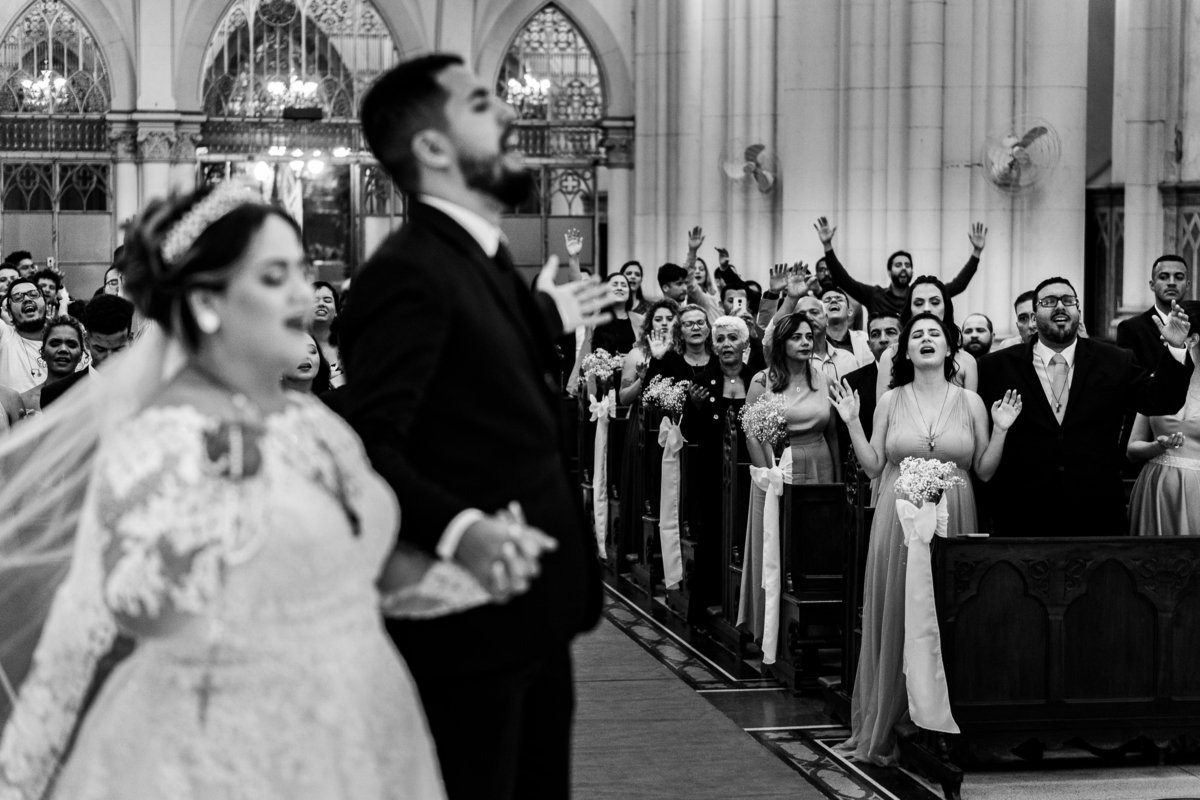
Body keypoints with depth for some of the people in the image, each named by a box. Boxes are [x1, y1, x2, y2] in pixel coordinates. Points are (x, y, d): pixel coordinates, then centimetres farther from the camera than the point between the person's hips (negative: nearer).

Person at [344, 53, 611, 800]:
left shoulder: (485, 259, 13)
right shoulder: (406, 273, -18)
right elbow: (370, 448, -27)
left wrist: (545, 319, 38)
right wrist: (456, 528, -42)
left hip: (532, 614, 10)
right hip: (470, 623, -10)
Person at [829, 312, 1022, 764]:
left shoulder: (970, 402, 4)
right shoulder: (891, 401, 4)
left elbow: (985, 471, 5)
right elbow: (874, 467, 3)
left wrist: (1001, 430, -7)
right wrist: (852, 422, -4)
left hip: (952, 522, 0)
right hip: (899, 520, 0)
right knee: (894, 619, 2)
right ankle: (885, 725, 12)